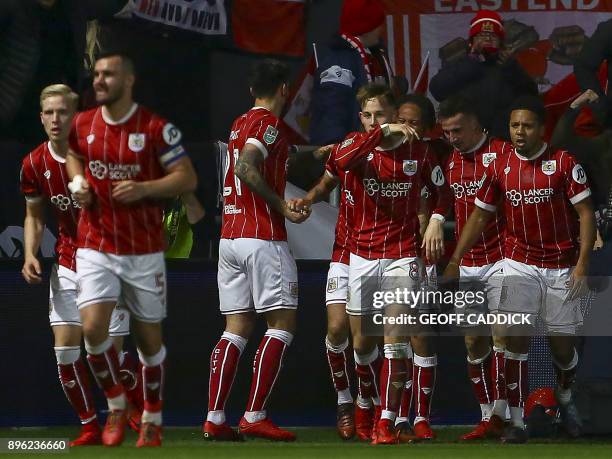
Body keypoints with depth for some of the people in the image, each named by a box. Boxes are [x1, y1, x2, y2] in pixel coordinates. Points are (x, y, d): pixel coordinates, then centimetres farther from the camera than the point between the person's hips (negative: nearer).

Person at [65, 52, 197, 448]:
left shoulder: (156, 129, -9)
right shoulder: (81, 125, 3)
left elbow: (188, 178, -7)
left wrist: (143, 188, -21)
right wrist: (78, 182, 4)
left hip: (144, 251, -2)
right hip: (95, 247, 2)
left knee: (149, 338, 8)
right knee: (93, 328, -16)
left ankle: (153, 419, 25)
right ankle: (115, 404, 7)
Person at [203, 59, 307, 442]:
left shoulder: (241, 123, 18)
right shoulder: (269, 123, -8)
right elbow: (246, 169, -23)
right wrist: (282, 206, -20)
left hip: (229, 237, 8)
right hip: (263, 238, -8)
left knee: (237, 328, 7)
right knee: (283, 323, -3)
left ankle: (214, 418, 1)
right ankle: (255, 416, -9)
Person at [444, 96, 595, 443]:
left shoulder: (564, 163, -9)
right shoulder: (500, 168, 1)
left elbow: (586, 213, -8)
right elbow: (480, 216, 9)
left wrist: (582, 264, -15)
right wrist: (455, 261, 6)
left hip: (561, 267, -2)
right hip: (520, 265, 2)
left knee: (563, 344, 6)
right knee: (517, 340, -9)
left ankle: (566, 399, 37)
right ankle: (517, 421, -5)